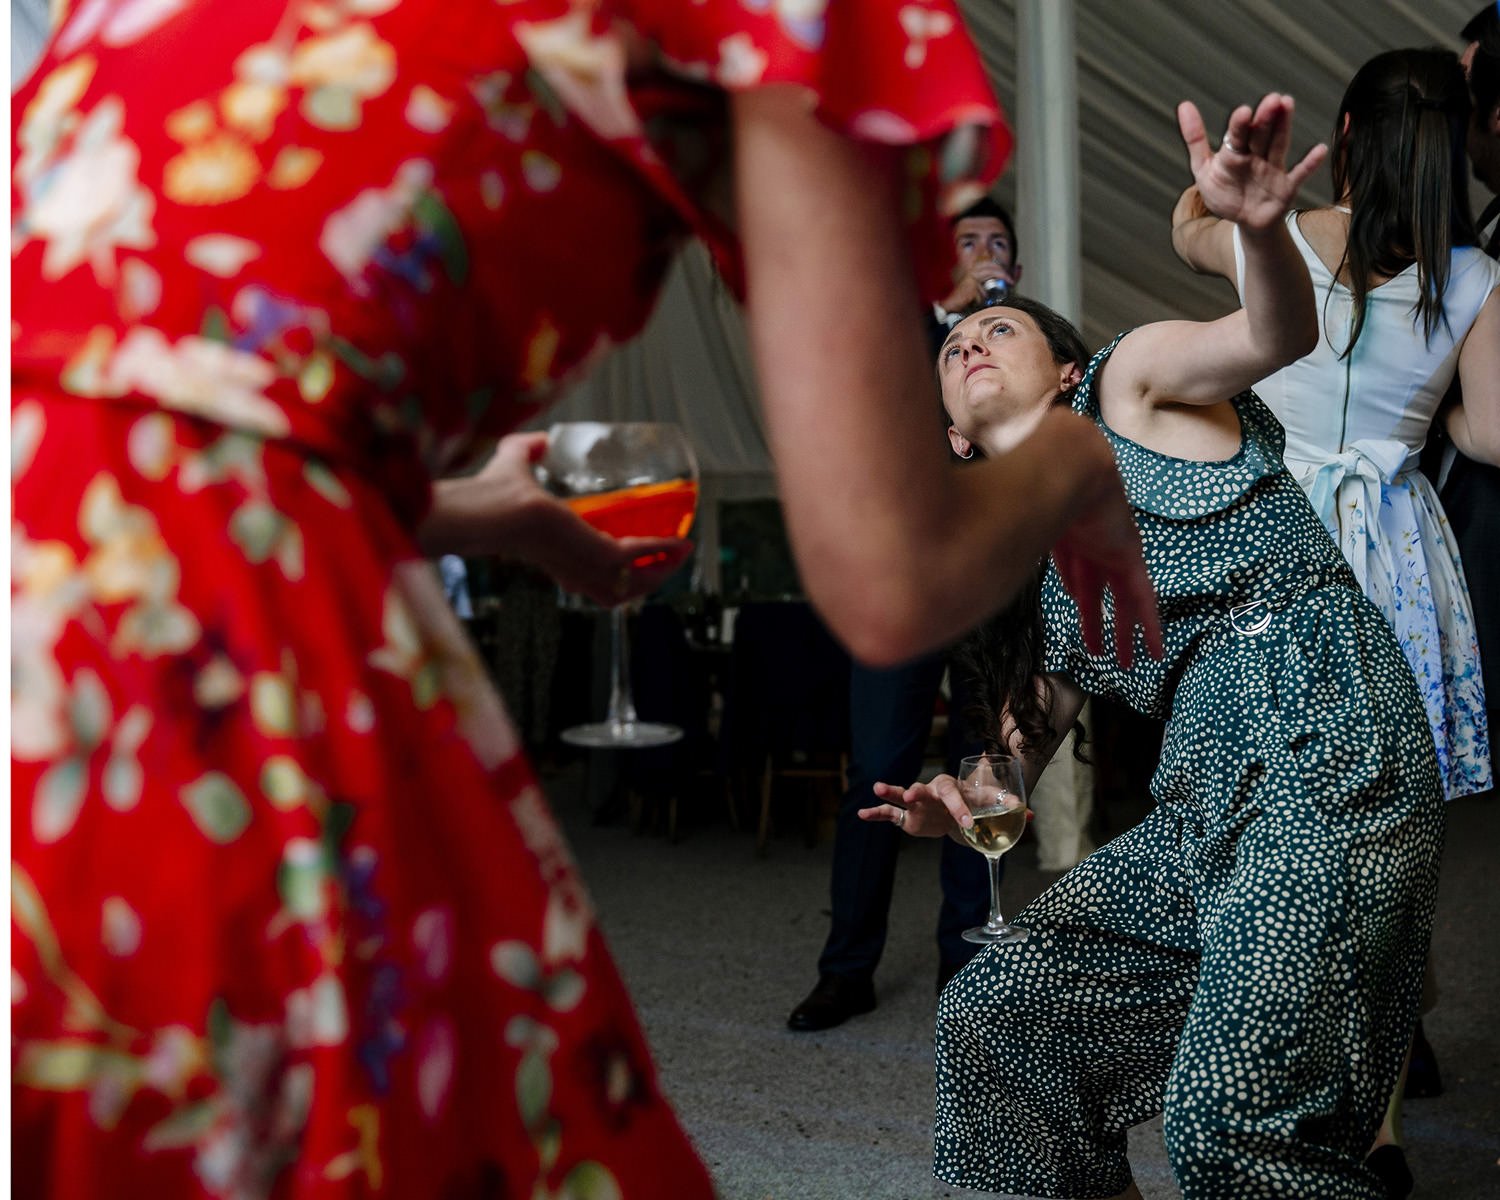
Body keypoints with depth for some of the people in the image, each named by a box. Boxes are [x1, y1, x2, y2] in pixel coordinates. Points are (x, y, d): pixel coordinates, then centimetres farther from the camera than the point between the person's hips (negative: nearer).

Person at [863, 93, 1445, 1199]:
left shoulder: (1130, 377, 6)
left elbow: (1278, 334, -13)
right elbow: (1033, 725, 23)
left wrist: (1262, 229, -34)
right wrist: (963, 805, 2)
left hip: (1327, 749, -8)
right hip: (1205, 807, 8)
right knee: (994, 1012, 7)